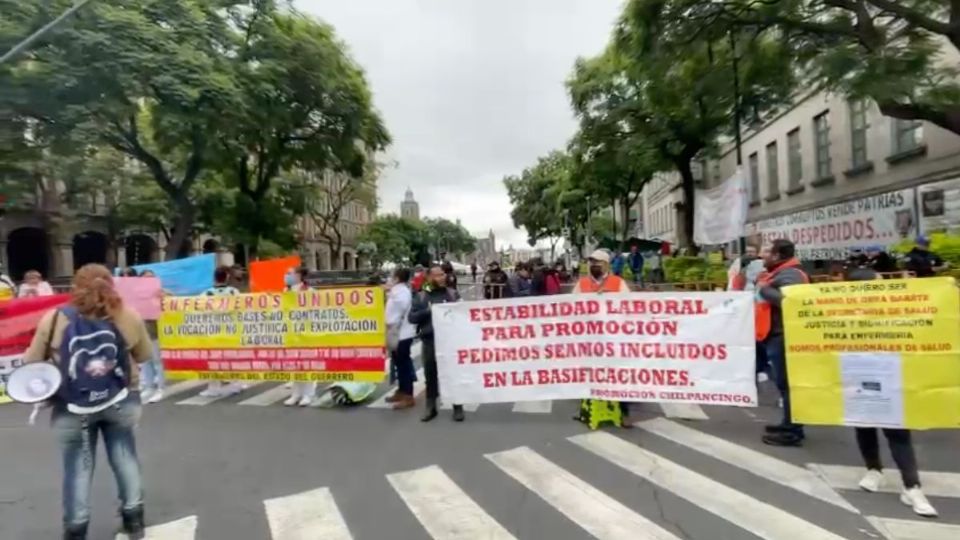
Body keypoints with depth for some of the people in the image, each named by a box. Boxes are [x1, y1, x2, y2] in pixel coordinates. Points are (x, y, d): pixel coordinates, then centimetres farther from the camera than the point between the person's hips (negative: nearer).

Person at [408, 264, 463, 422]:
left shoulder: (452, 293, 5)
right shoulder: (421, 296, 6)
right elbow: (411, 317, 1)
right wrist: (428, 311, -12)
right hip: (429, 341, 1)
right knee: (430, 375, 9)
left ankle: (458, 408, 16)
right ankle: (430, 408, 23)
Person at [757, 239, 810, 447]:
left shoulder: (789, 275, -14)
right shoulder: (780, 274, 20)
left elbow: (787, 299, -31)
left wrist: (764, 289, -19)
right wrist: (763, 286, 12)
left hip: (782, 336, -11)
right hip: (777, 335, 11)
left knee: (786, 383, -7)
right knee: (785, 382, 15)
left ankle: (791, 432, -3)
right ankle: (789, 425, 25)